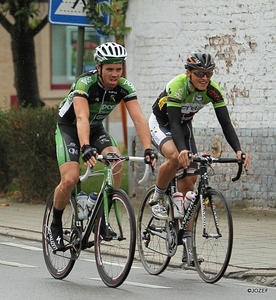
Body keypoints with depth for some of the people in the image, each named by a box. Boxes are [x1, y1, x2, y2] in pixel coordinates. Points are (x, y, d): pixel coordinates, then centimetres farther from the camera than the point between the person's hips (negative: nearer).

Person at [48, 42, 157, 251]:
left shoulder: (124, 86, -19)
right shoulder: (85, 83, -32)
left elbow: (139, 118, -28)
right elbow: (82, 118, -46)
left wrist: (148, 149, -43)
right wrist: (85, 148, -61)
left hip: (96, 128, 4)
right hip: (69, 128, -4)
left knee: (117, 162, -25)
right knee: (70, 179, -23)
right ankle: (55, 226, 2)